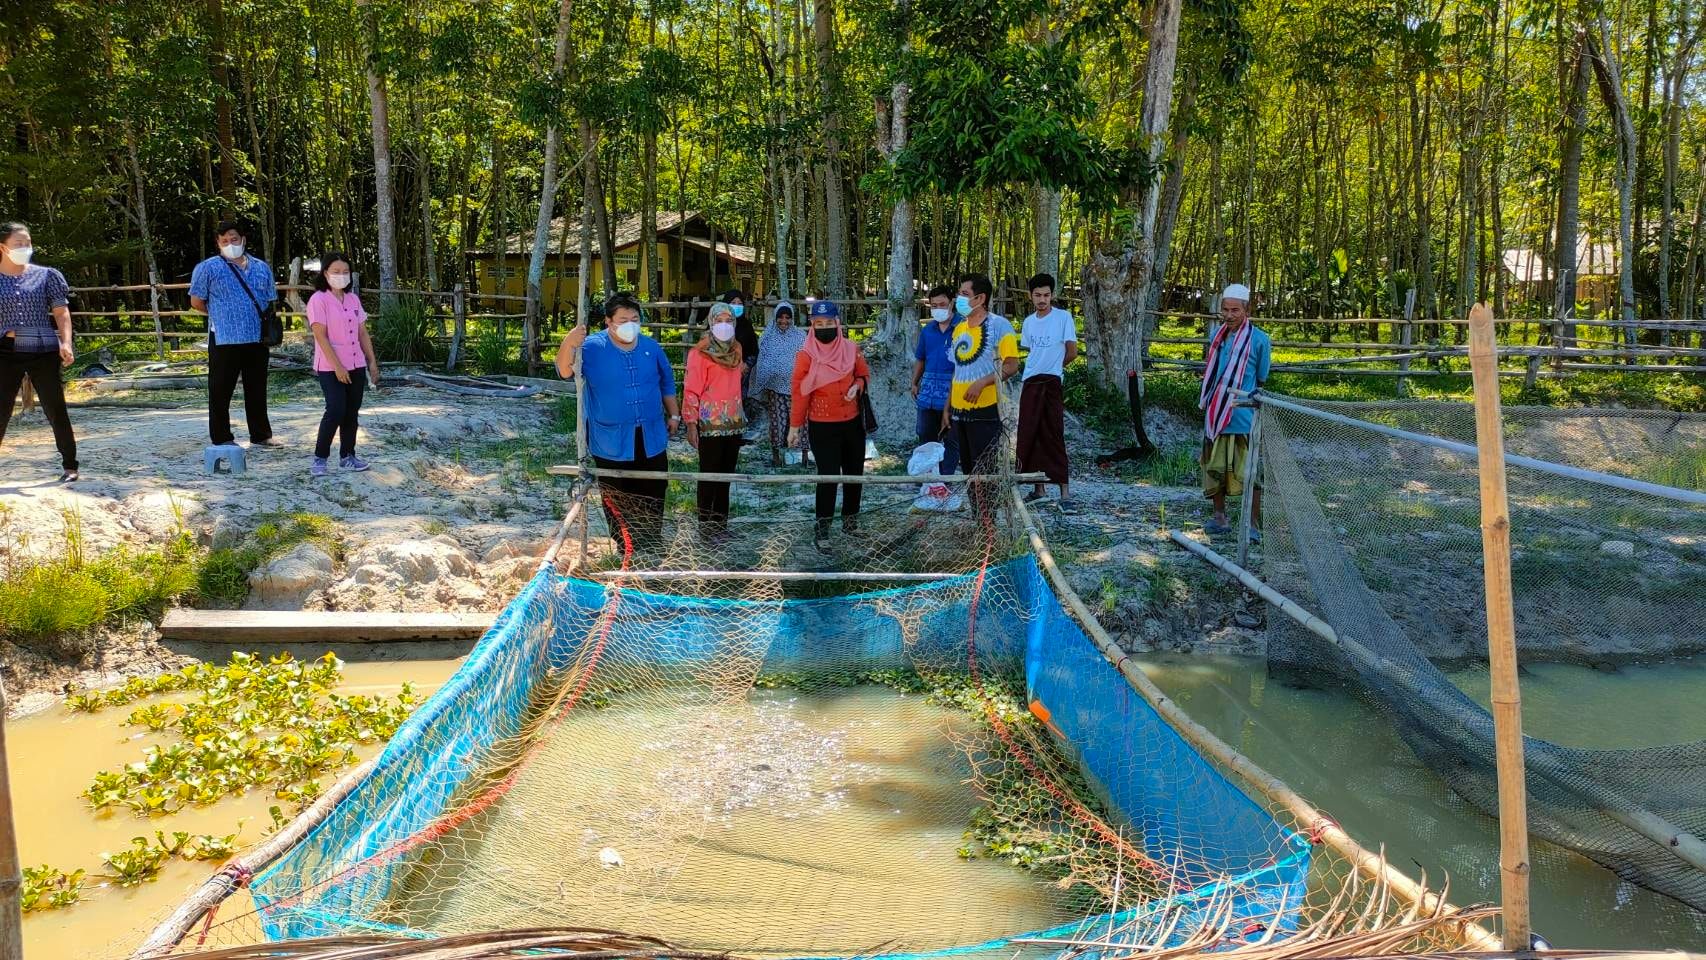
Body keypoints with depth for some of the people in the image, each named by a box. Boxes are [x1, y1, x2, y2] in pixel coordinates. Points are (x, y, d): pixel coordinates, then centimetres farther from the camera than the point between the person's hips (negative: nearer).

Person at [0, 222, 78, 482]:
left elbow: (61, 311, 1)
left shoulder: (46, 275, 6)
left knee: (56, 411, 4)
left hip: (44, 352, 0)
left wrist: (66, 343, -13)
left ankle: (70, 466, 15)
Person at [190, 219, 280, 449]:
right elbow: (197, 302, 1)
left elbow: (271, 301, 17)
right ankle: (221, 439, 9)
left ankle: (260, 435, 22)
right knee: (221, 392, 1)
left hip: (257, 339, 4)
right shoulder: (208, 267, -1)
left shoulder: (262, 268, 12)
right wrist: (220, 315, 8)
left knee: (257, 391, 12)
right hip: (224, 340, -4)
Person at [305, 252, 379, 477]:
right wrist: (337, 367, -19)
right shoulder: (318, 300, -8)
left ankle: (347, 456, 18)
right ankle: (319, 458, -5)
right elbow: (321, 336, -15)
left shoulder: (353, 299, 11)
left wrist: (372, 362, 9)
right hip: (330, 368, -6)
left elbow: (363, 333, 14)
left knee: (352, 413, 8)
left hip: (356, 366, 6)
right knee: (336, 411, -15)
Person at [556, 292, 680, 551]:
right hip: (612, 443, -4)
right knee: (618, 502, 6)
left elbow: (667, 383, 18)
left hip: (651, 440, 4)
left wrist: (674, 415, 17)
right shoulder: (592, 348, -10)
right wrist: (568, 344, -45)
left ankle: (652, 548, 28)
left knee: (653, 497, 13)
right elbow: (565, 372, -27)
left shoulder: (651, 347, 4)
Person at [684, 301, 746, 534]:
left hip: (734, 422, 6)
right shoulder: (701, 352, -10)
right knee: (709, 475, 0)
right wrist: (691, 424, -16)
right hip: (710, 424, -6)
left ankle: (721, 524, 20)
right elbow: (691, 390, -12)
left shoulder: (736, 348, 10)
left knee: (726, 474, 11)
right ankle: (706, 526, 9)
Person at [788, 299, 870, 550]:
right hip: (822, 427, -5)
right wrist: (795, 426, -6)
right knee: (828, 476, -7)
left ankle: (850, 520, 32)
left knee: (854, 473, 14)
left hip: (852, 423, 5)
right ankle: (821, 529, 7)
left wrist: (858, 385, -11)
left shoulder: (851, 349, -2)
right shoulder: (807, 355, -12)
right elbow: (799, 392, -9)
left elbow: (864, 374, 13)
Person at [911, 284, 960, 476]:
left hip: (952, 391, -6)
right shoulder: (927, 330, 11)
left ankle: (947, 476, 8)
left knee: (951, 439, 3)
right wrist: (914, 383, 14)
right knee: (925, 436, 12)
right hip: (928, 391, 6)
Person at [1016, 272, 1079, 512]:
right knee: (1029, 436, 7)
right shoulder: (1028, 321, 12)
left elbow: (1072, 352, -4)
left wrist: (1054, 366, 9)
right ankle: (1038, 488, 18)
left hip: (1052, 384, -6)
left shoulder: (1063, 317, -5)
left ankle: (1065, 494, -8)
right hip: (1030, 384, 6)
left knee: (1054, 437, -9)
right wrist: (1042, 367, 11)